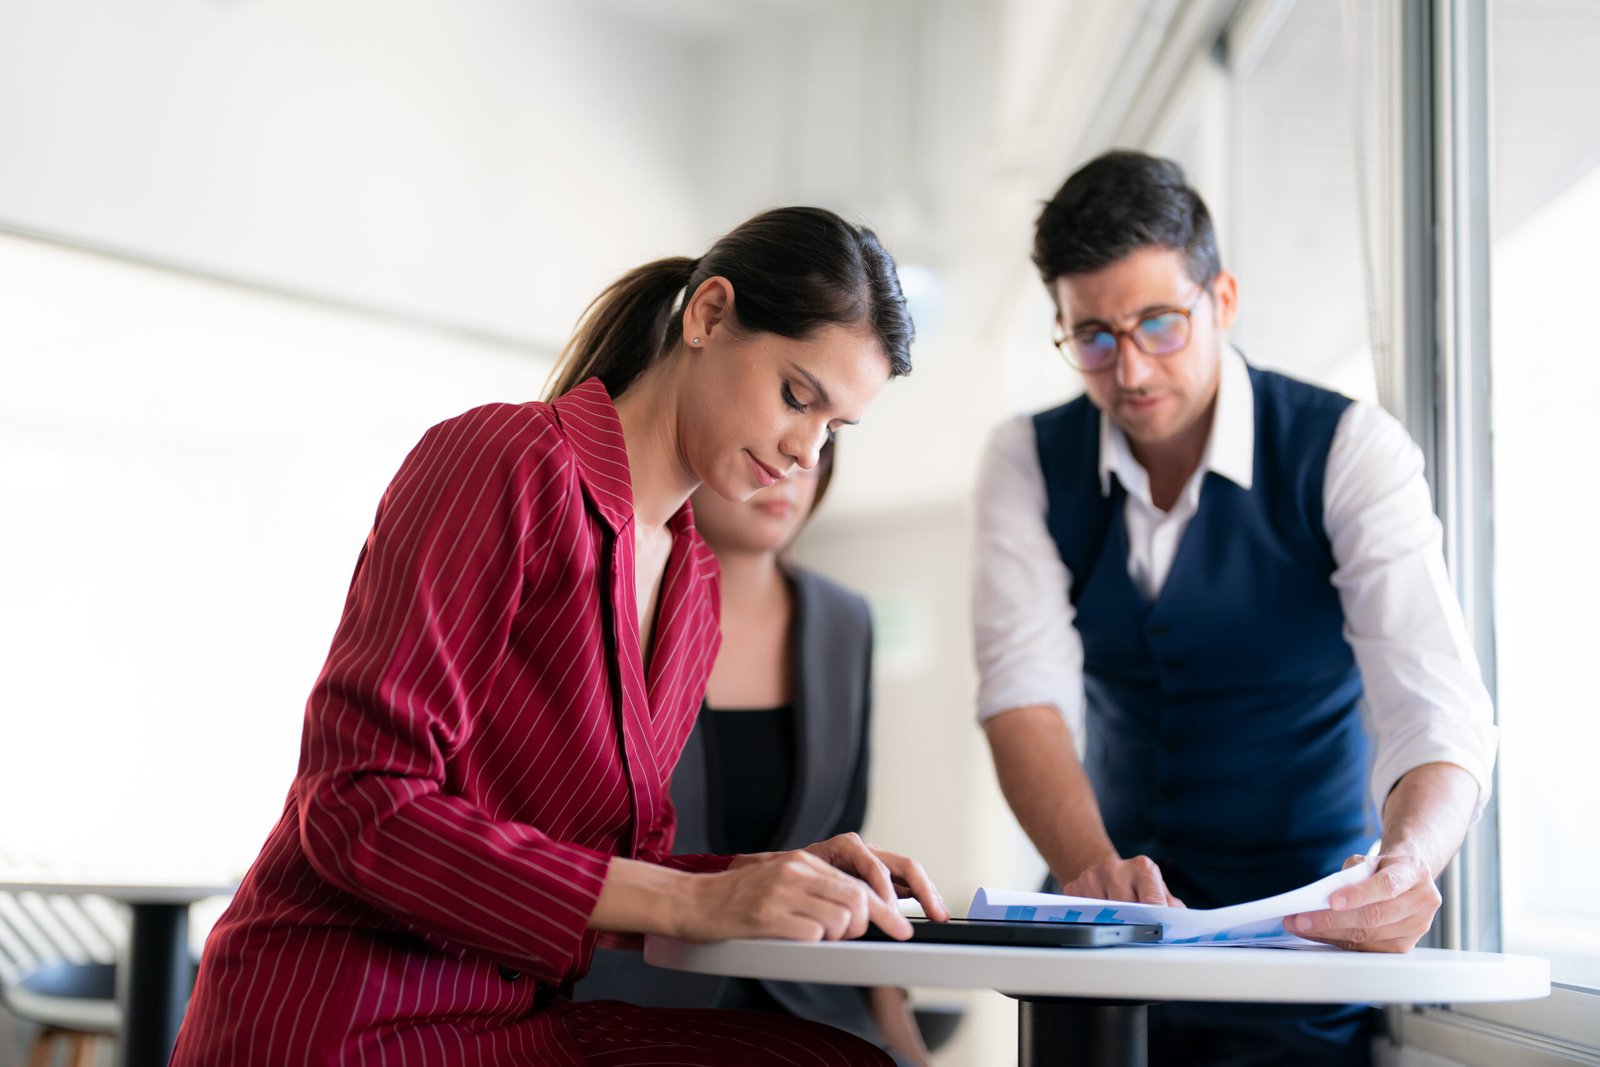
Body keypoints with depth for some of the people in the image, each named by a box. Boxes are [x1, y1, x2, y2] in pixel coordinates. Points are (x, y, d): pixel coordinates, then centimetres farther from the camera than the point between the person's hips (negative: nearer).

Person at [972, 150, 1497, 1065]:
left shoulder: (1351, 451, -8)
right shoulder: (1029, 462, 1)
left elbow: (1436, 709, -18)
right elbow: (1026, 689, -10)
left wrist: (1407, 865, -39)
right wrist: (1091, 869, -30)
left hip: (1307, 936, -2)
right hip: (1116, 932, 2)